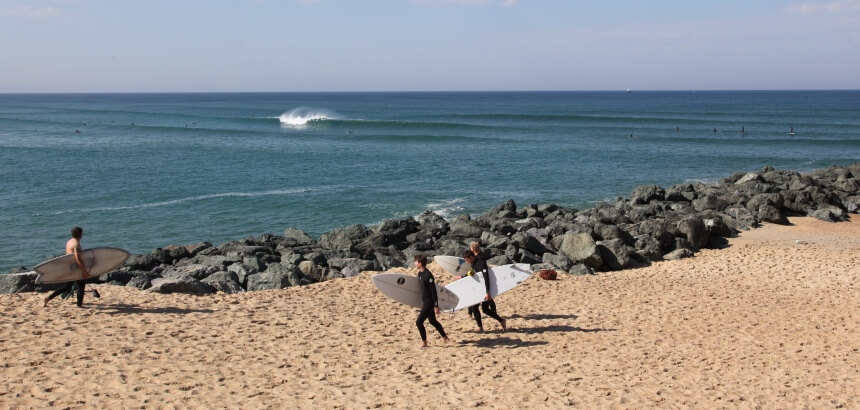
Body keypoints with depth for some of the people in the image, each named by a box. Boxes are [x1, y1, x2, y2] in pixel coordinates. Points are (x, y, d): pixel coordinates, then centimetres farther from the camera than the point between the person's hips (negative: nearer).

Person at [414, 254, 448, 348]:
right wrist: (422, 302, 23)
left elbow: (434, 292, -21)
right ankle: (444, 337, 35)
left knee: (419, 322, -9)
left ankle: (424, 342, 4)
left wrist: (436, 306, -20)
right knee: (432, 321, 20)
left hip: (429, 302, -10)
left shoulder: (428, 276, -22)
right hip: (424, 301, 10)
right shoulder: (420, 273, 6)